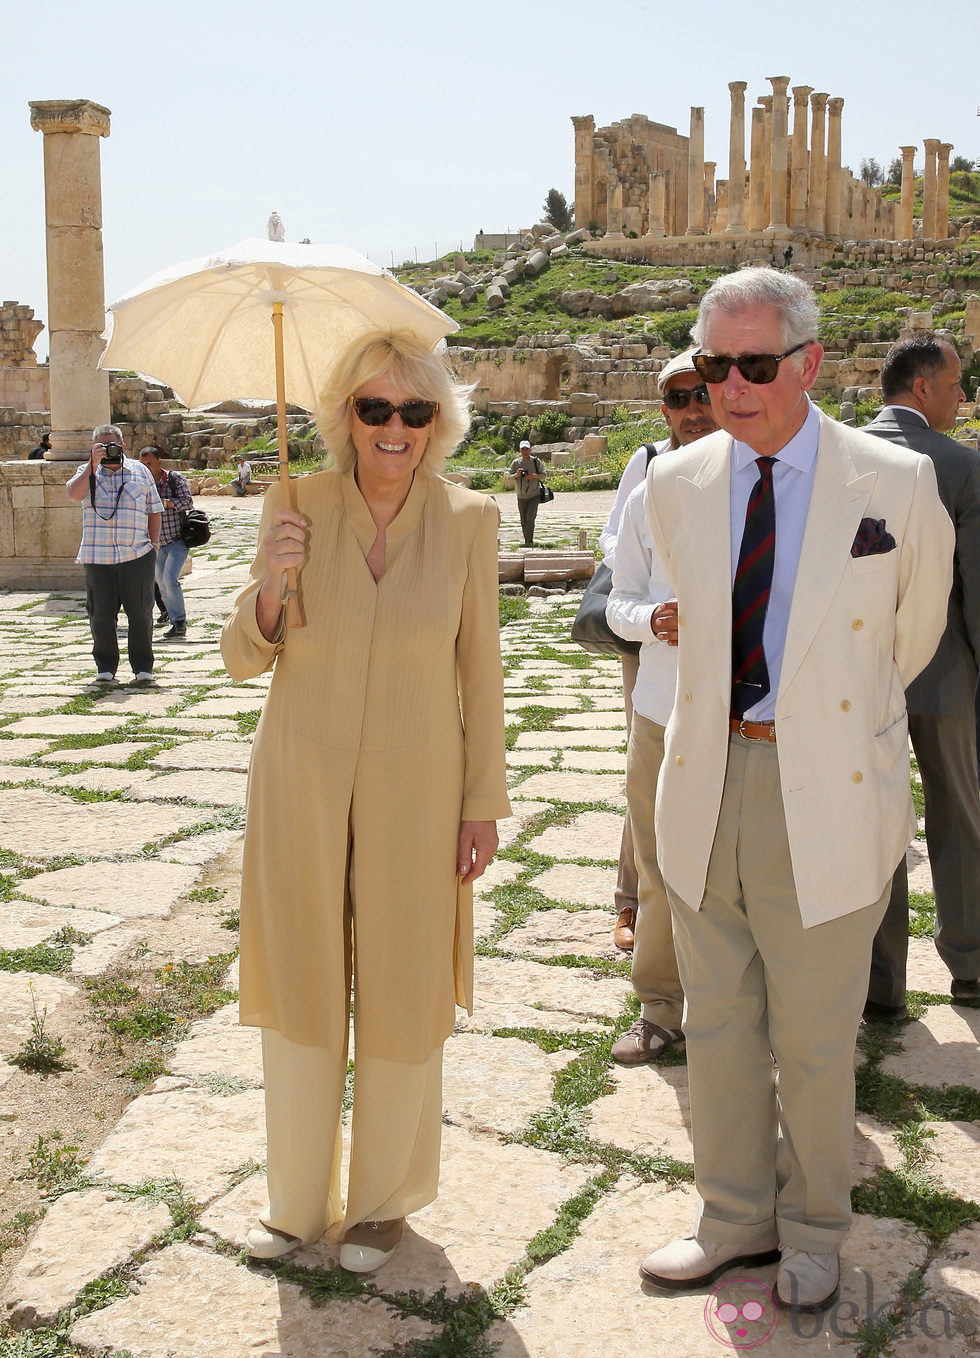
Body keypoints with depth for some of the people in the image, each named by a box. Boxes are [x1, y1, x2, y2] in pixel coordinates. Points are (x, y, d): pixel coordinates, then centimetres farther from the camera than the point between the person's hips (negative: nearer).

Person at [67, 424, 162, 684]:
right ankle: (105, 666, 15)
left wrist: (154, 544, 7)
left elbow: (154, 510, 14)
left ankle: (143, 665, 11)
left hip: (137, 556, 0)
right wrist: (93, 464, -14)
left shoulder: (139, 471, 11)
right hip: (97, 557, 0)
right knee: (101, 615, 3)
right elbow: (74, 494, -12)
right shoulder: (88, 472, 9)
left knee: (141, 614, 0)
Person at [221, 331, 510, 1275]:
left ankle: (385, 1198, 31)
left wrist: (483, 801, 0)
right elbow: (244, 658, 0)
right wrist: (268, 581, -20)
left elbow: (479, 667, 0)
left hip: (413, 790, -1)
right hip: (300, 783, 1)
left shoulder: (467, 519, -6)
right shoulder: (296, 506, -5)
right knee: (299, 990, 11)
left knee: (403, 1000, 9)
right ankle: (298, 1198, 31)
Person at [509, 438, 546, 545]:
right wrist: (516, 475, -21)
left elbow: (543, 475, -1)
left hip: (534, 495, -3)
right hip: (521, 496, 3)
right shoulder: (516, 462, 1)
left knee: (530, 518, -18)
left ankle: (529, 542, -16)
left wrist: (534, 476, -20)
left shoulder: (536, 461, -3)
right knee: (523, 521, 8)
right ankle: (526, 541, 22)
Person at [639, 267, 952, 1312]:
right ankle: (737, 1217, 35)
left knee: (814, 1038, 10)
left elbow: (914, 632, 10)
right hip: (706, 782, 4)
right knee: (717, 1024, 15)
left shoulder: (896, 484, -8)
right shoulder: (674, 485, 2)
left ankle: (812, 1228, 33)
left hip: (825, 790, -3)